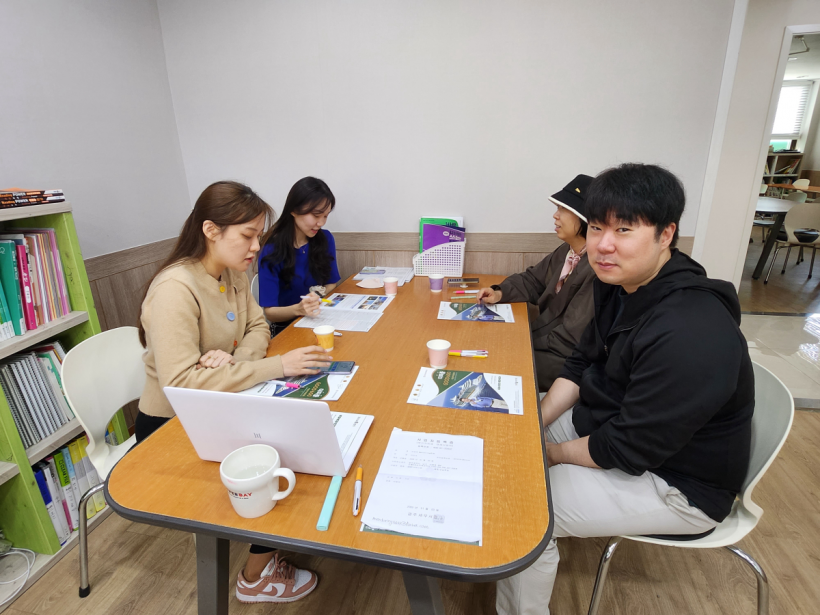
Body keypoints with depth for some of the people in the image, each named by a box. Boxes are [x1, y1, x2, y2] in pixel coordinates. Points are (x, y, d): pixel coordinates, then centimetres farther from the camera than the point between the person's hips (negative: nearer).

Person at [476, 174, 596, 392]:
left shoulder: (599, 271, -27)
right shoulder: (567, 251, 3)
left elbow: (571, 341, -25)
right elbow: (533, 280, 14)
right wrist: (500, 293, -4)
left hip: (567, 362, -8)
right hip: (545, 339, 8)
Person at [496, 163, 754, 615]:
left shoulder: (689, 334, -33)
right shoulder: (621, 286, -3)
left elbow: (629, 449, -28)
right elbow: (581, 364, 5)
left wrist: (553, 452, -12)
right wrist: (537, 423, -7)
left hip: (675, 482, -9)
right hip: (606, 421, 9)